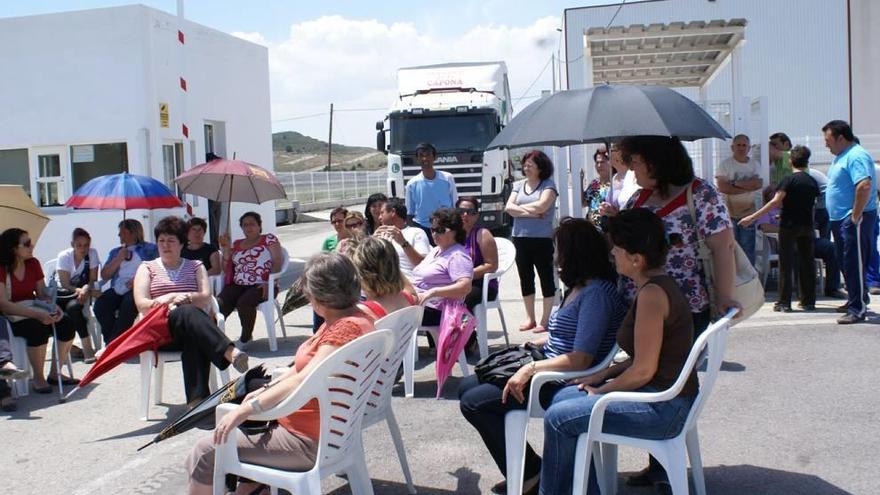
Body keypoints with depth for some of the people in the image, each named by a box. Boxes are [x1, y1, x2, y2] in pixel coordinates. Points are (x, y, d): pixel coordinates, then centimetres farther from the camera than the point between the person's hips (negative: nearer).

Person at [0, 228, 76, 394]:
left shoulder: (33, 263, 5)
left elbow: (42, 293, 8)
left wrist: (53, 306, -15)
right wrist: (37, 314, -32)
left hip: (33, 311, 6)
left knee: (66, 323, -18)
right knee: (38, 328, -35)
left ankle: (54, 373, -5)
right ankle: (38, 378, -17)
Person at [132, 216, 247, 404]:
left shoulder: (196, 266, 24)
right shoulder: (147, 268, 22)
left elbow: (206, 298, 4)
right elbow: (141, 304, 4)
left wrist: (170, 298, -11)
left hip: (190, 326, 2)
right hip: (161, 330, -1)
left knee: (194, 339, -39)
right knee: (188, 313, -38)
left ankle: (197, 399, -53)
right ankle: (230, 353, -58)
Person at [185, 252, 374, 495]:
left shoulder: (347, 328, -25)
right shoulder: (353, 316, 6)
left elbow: (302, 382, -34)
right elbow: (303, 368, 13)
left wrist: (245, 409, -30)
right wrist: (263, 391, 6)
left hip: (309, 441, -10)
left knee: (206, 451, -2)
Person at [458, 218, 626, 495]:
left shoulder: (596, 293, -21)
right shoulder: (579, 287, 10)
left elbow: (580, 359, -27)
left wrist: (531, 368, -25)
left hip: (565, 384, -10)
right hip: (549, 372, 10)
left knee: (473, 403, -13)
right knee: (467, 386, 8)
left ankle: (529, 473, 2)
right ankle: (522, 471, 11)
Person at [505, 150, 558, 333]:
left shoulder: (548, 185, -2)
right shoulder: (518, 185, 12)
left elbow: (541, 206, -17)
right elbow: (509, 208, 0)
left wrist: (520, 208, -5)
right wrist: (530, 213, -10)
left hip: (542, 238, -5)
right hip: (520, 237, 5)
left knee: (546, 278, 3)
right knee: (525, 278, 11)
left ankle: (545, 319, 10)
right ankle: (530, 318, 22)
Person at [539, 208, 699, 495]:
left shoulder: (652, 294, -23)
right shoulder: (658, 285, 8)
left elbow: (643, 370, -22)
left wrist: (601, 391, -7)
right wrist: (604, 375, 8)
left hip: (664, 408, -10)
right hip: (661, 395, 10)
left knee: (558, 418, -10)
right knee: (564, 397, 12)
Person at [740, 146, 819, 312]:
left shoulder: (789, 180, -11)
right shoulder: (813, 182, 7)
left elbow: (776, 202, -21)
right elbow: (812, 204, 16)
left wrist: (753, 217, -23)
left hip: (789, 225, -5)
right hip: (807, 226, 5)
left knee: (786, 264, -1)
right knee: (807, 263, 11)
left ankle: (784, 303, -1)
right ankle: (808, 301, 15)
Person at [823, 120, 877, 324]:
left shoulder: (856, 156, -17)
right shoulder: (840, 156, 16)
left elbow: (864, 186, -29)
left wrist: (855, 216, -24)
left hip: (853, 219, -10)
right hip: (840, 219, 10)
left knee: (854, 264, -8)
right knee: (845, 262, 17)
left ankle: (858, 309, -5)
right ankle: (854, 300, 29)